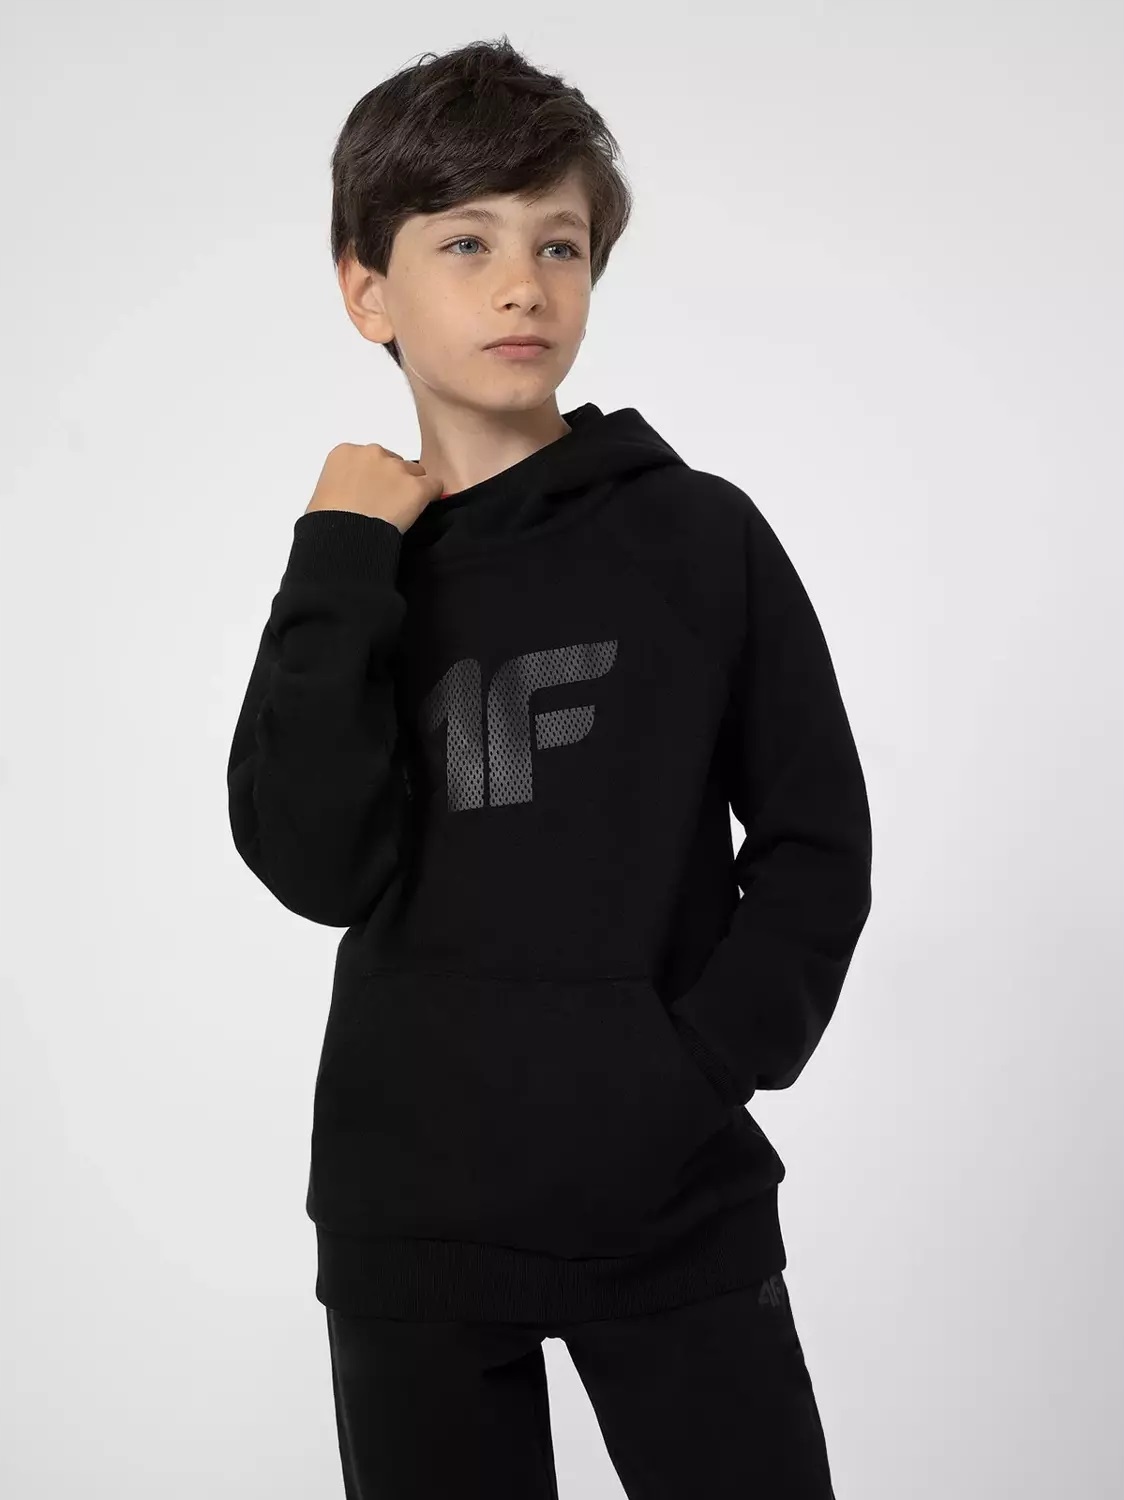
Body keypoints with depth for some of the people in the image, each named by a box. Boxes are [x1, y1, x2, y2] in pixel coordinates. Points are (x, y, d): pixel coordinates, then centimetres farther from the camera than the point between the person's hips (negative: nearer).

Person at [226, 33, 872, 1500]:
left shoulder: (704, 535, -2)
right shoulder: (352, 578, 3)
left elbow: (818, 839, 0)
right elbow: (319, 867, -11)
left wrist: (701, 1061, -11)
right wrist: (344, 564, -12)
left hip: (681, 1201, -1)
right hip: (417, 1216, 2)